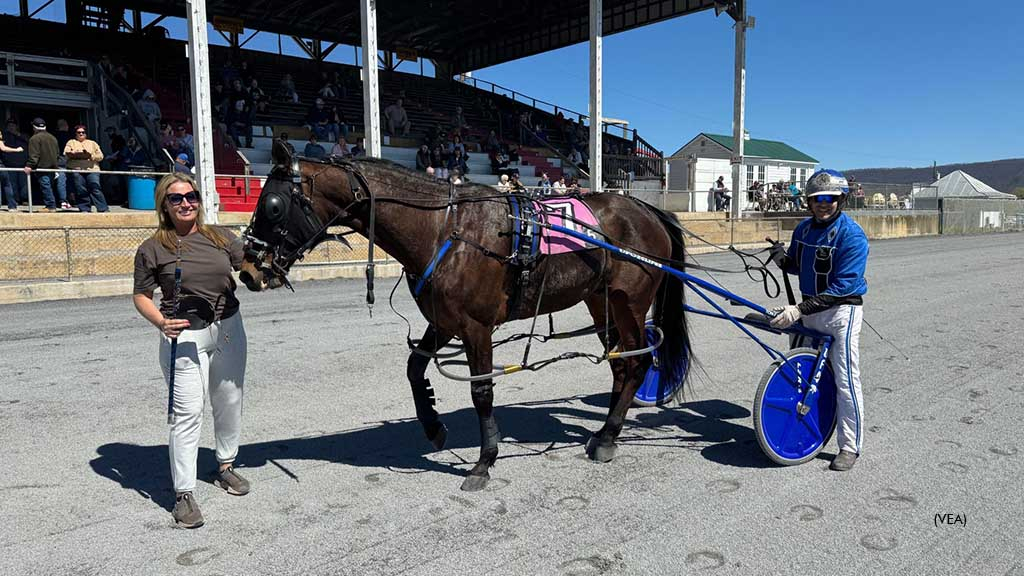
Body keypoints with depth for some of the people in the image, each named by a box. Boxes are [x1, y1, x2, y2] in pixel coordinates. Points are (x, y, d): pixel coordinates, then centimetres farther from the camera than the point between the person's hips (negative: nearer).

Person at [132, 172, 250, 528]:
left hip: (229, 329, 4)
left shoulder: (221, 238, 5)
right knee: (187, 412, -6)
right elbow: (140, 295, -2)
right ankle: (184, 494, 3)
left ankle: (225, 466, 37)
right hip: (184, 336, -4)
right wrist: (160, 322, -18)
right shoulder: (153, 249, -4)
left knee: (229, 403, 16)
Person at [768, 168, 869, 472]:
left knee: (845, 380, -3)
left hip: (841, 311, -7)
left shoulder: (852, 236, -18)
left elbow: (842, 286, -25)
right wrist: (783, 259, -11)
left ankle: (850, 446, 10)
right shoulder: (804, 228, 3)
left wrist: (800, 310, -30)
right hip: (809, 308, 7)